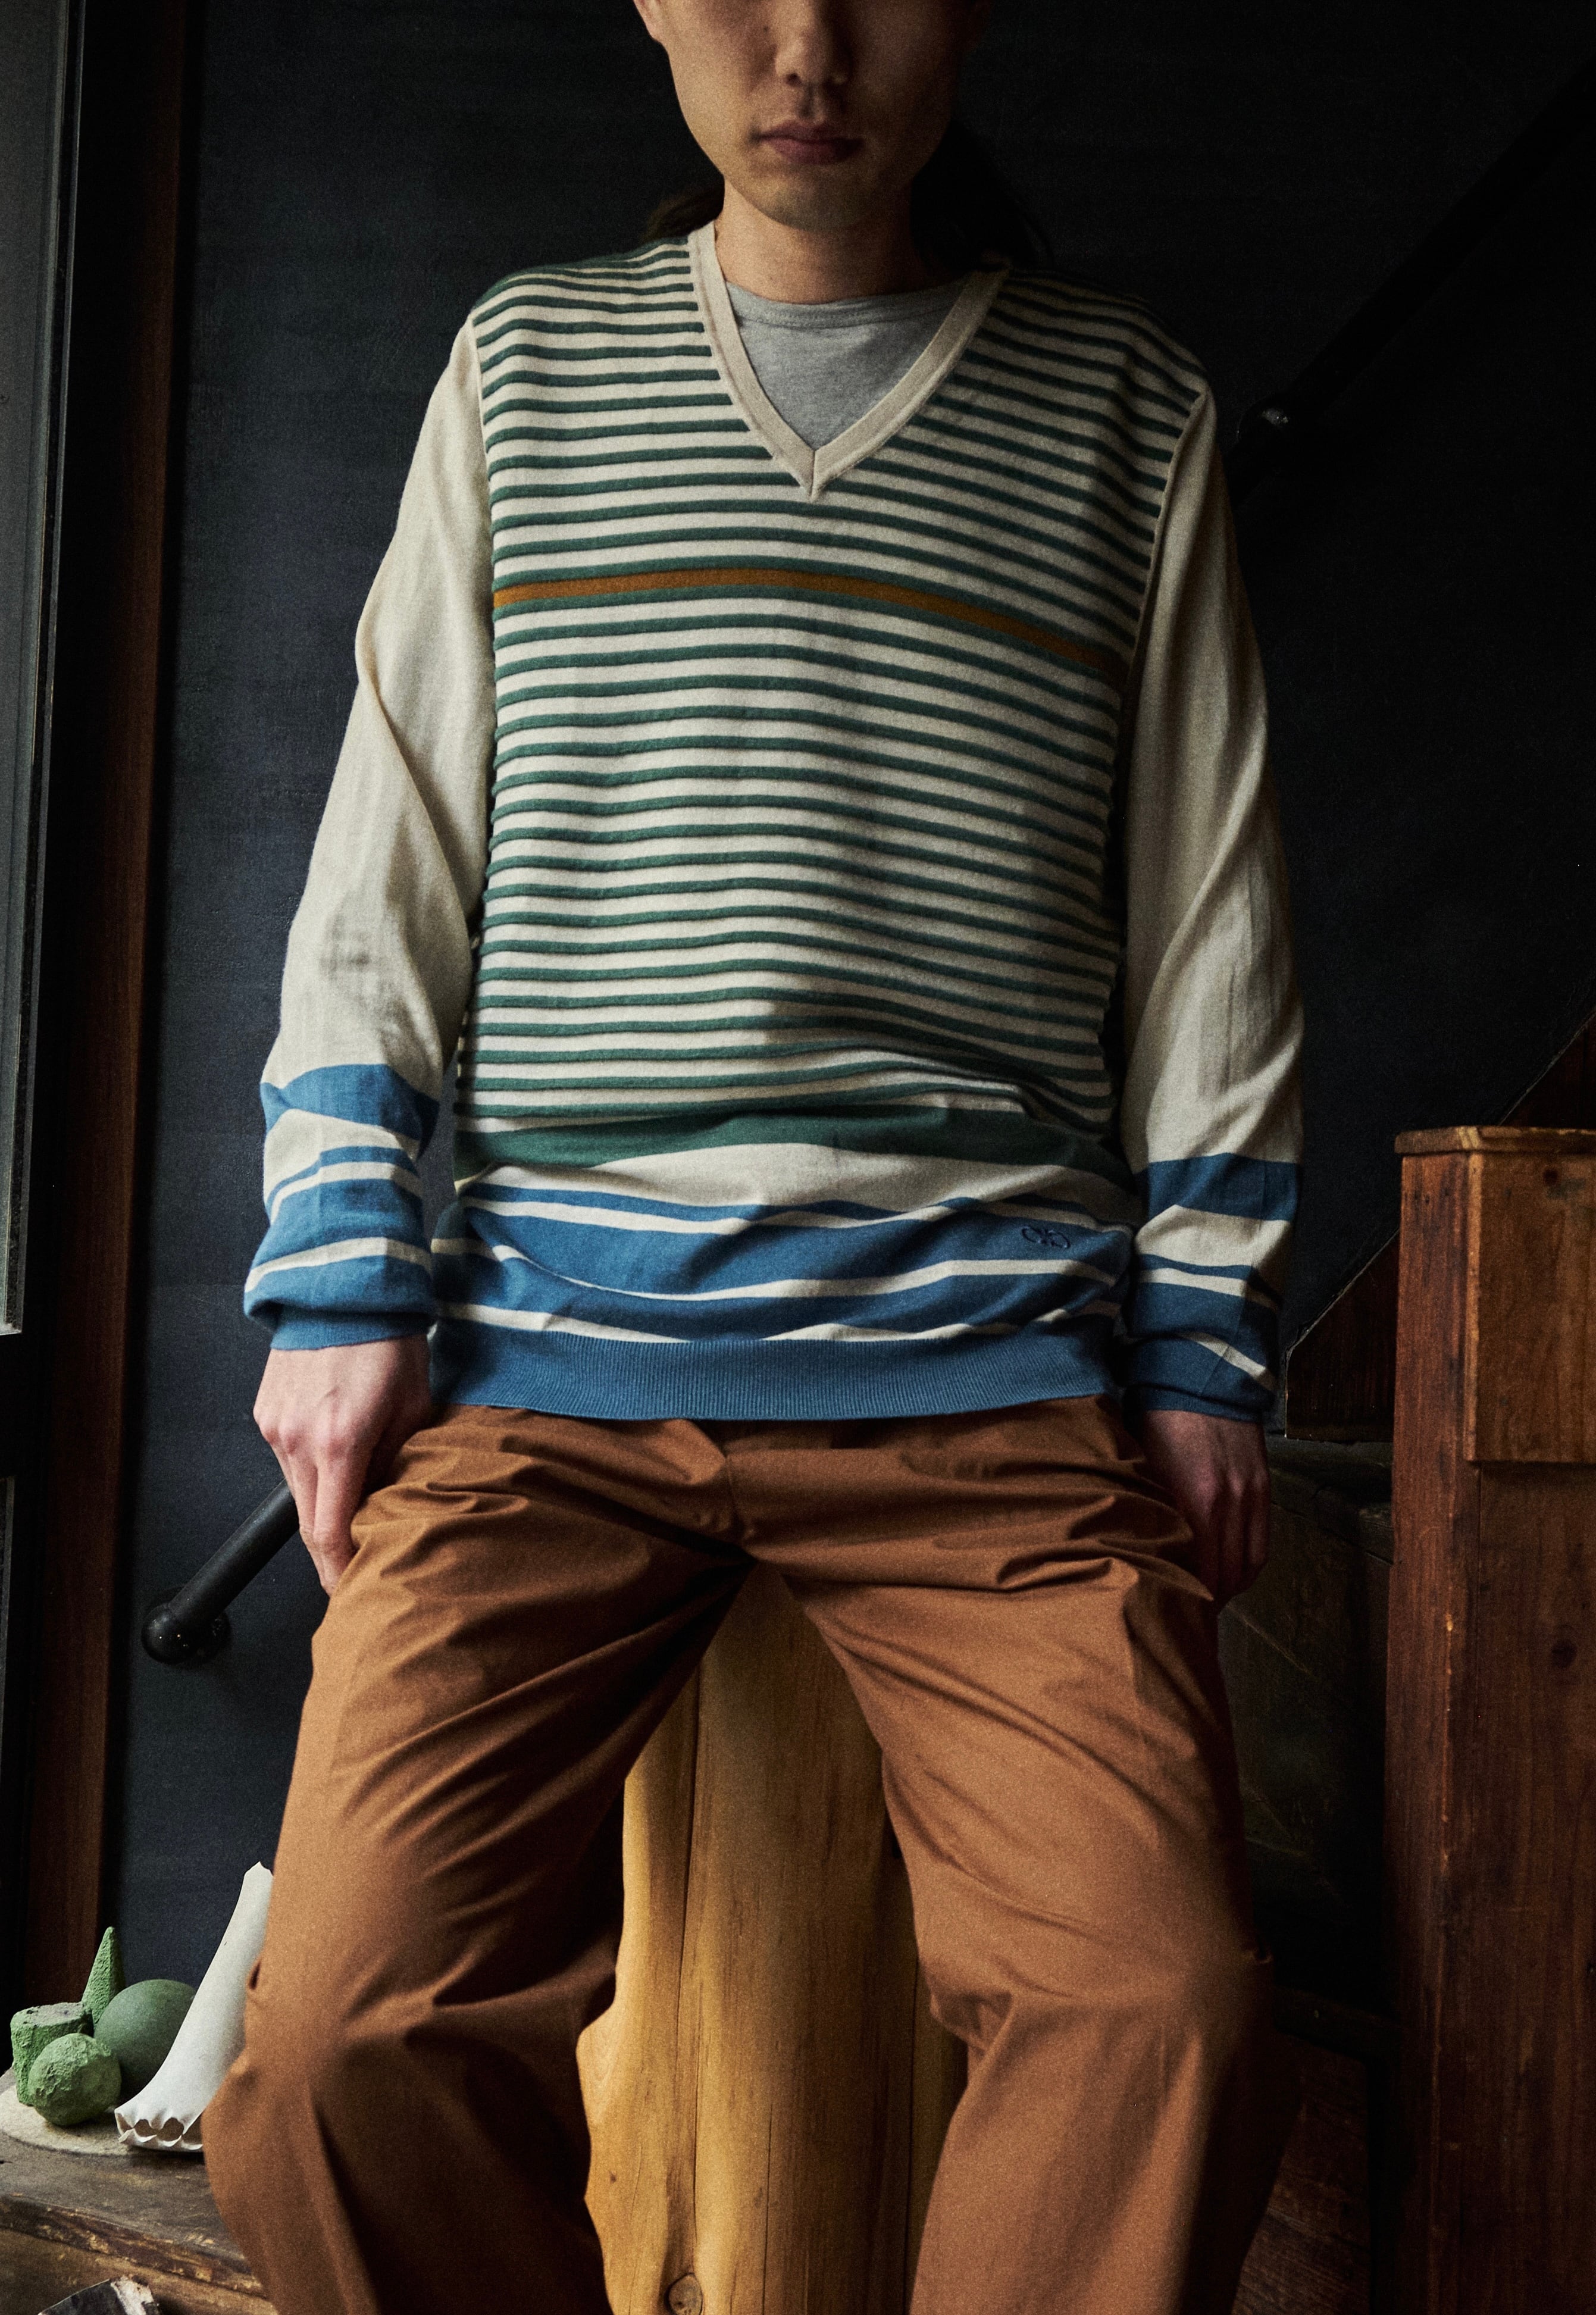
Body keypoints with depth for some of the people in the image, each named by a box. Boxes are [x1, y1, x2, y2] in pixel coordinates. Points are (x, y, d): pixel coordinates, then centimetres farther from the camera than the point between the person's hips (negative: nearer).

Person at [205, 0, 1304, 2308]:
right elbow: (390, 862, 13)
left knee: (1164, 2011, -18)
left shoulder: (1130, 412, 13)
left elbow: (1208, 921, 14)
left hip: (984, 1377, 0)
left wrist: (1203, 1346, 7)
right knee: (351, 2045, -12)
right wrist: (343, 1286, 5)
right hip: (546, 1346, 1)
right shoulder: (525, 364, 16)